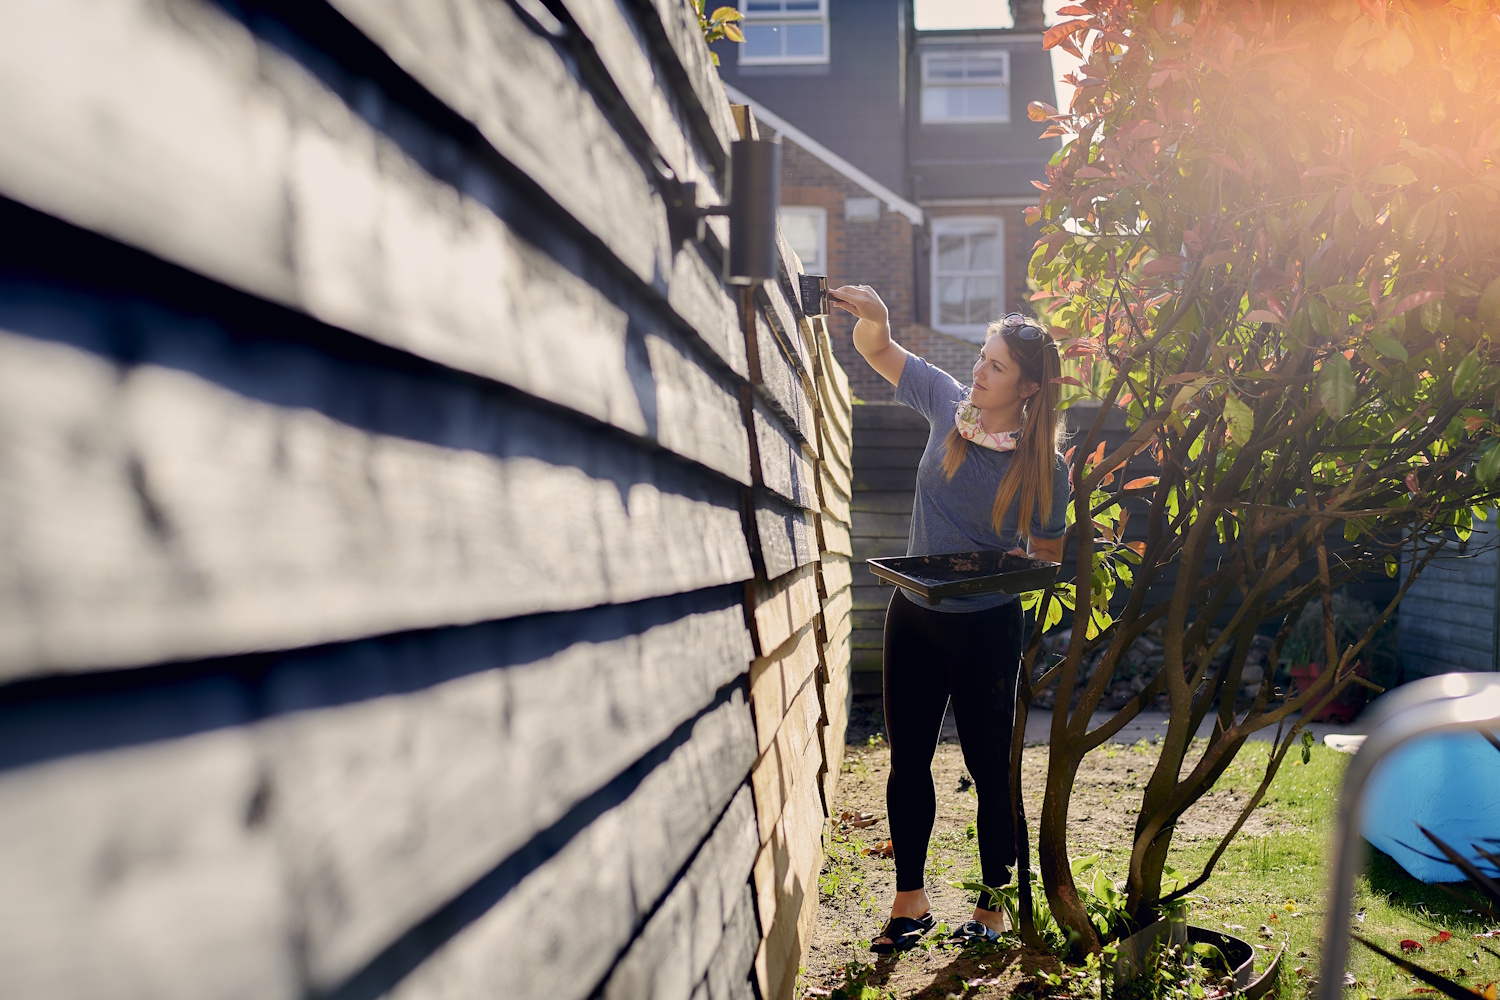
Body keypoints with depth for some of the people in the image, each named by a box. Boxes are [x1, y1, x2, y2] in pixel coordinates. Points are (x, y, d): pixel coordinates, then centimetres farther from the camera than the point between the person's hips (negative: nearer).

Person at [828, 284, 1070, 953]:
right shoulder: (949, 403, -4)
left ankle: (993, 903, 23)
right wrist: (873, 315, -18)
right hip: (915, 614, 4)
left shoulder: (1046, 469, -12)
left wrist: (1021, 565, -22)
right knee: (908, 757, 9)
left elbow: (1048, 556, 0)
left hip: (989, 627, -4)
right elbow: (878, 350, 4)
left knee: (989, 765, 5)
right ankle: (910, 900, 24)